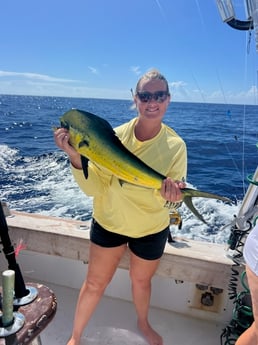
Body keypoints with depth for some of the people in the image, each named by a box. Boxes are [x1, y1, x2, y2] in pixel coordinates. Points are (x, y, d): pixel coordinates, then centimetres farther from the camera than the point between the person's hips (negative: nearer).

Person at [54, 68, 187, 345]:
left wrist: (172, 192, -39)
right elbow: (93, 188, -18)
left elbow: (173, 195, -16)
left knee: (141, 280, 23)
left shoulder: (175, 145, -16)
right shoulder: (115, 136, -17)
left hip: (151, 229, 1)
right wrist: (75, 157, -34)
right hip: (108, 222, 0)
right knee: (95, 282, 14)